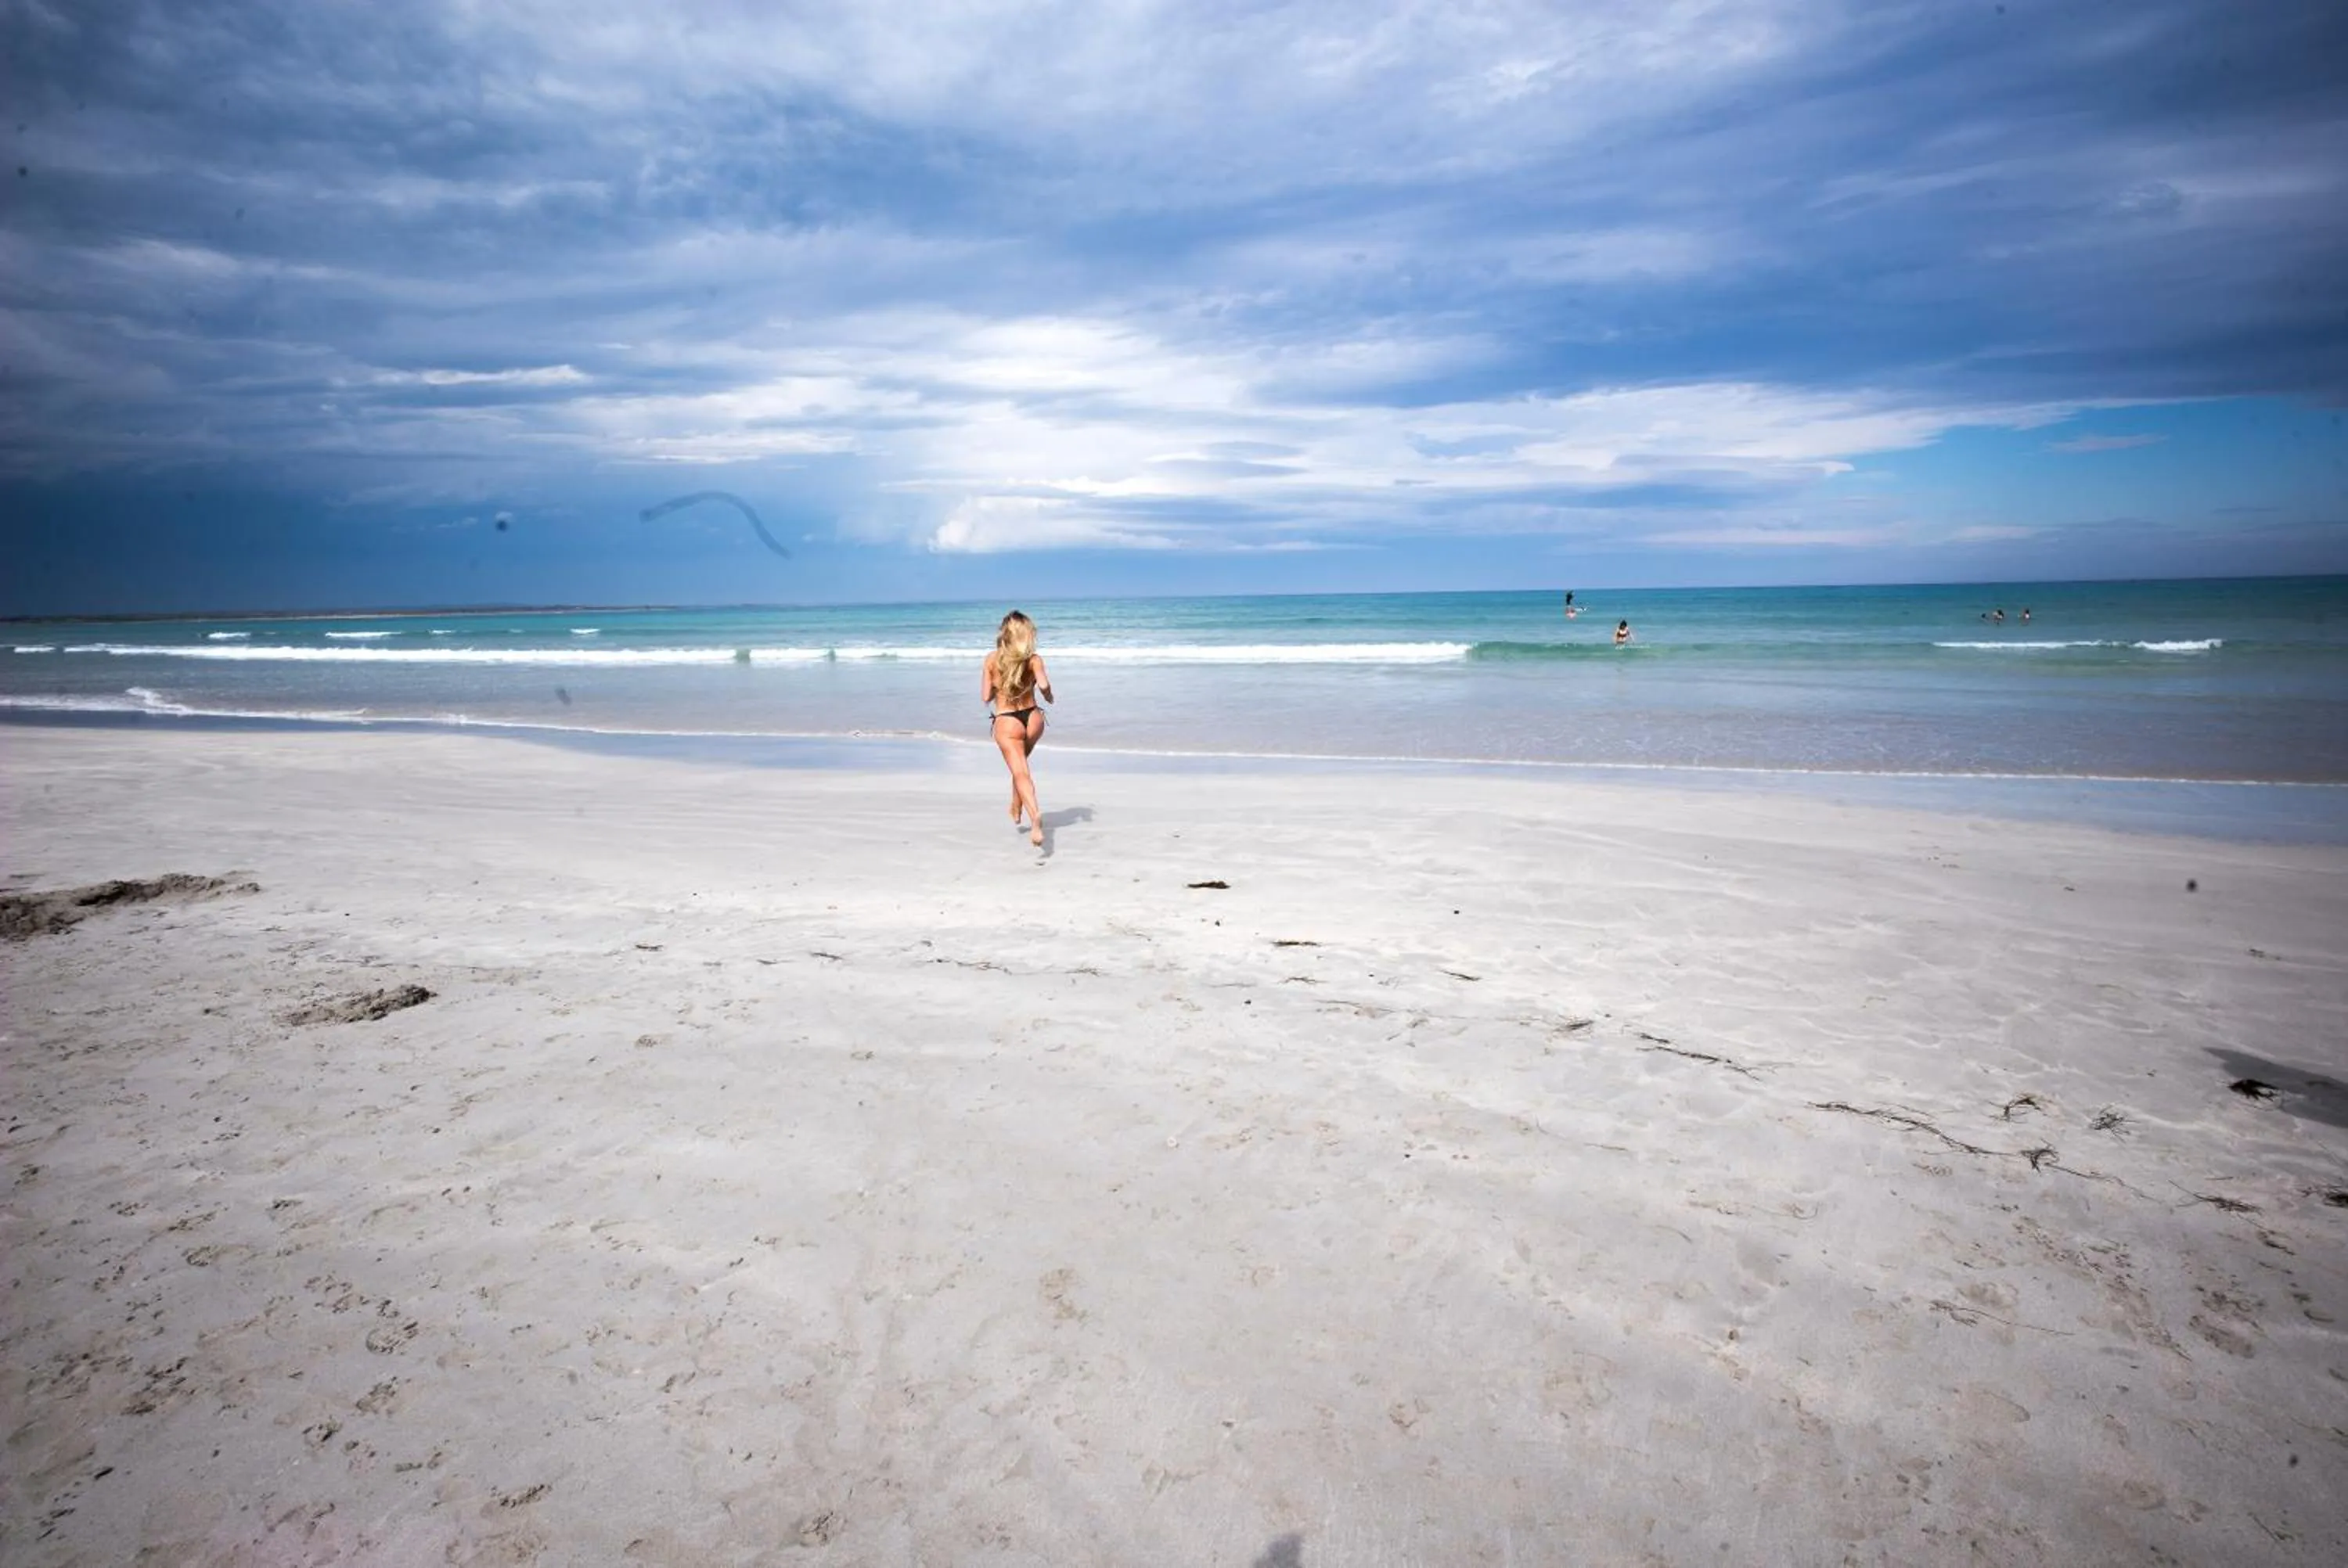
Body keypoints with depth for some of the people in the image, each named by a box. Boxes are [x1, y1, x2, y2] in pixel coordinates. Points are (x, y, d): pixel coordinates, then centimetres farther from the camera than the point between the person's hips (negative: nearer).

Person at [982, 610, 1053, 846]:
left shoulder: (992, 659, -1)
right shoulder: (1034, 659, -4)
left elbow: (985, 697, -2)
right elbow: (1043, 685, -21)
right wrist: (1049, 697, 1)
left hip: (1006, 722, -2)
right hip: (1032, 718, 2)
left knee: (1021, 774, -10)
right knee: (1021, 764, 29)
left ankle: (1034, 814, -33)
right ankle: (1016, 810, 38)